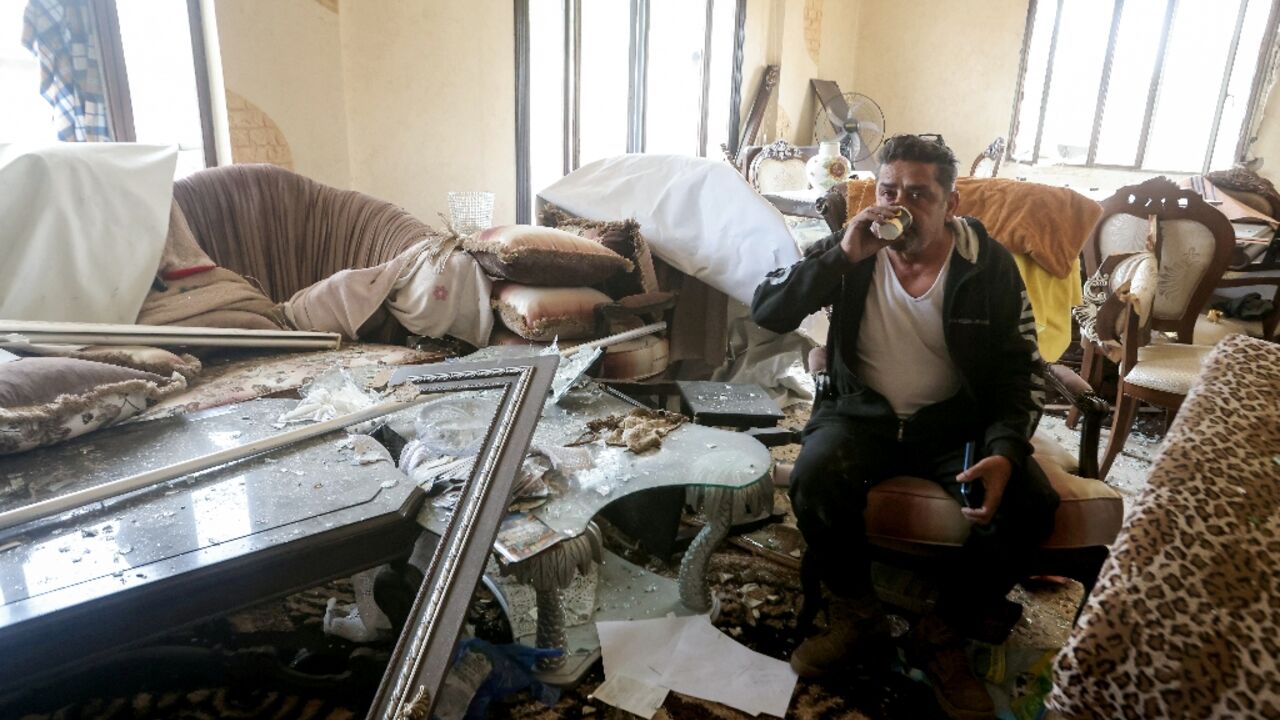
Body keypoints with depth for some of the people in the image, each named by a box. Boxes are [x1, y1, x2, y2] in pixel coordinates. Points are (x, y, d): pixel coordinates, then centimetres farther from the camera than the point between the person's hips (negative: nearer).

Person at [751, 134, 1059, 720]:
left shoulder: (990, 266, -4)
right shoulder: (849, 251, -4)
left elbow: (1020, 372, -3)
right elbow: (766, 313, -13)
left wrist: (1004, 451, -22)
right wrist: (842, 256, -25)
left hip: (956, 422, 1)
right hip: (861, 413, 0)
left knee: (1029, 504, -24)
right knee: (815, 477, -31)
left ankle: (943, 633, 1)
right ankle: (854, 611, -2)